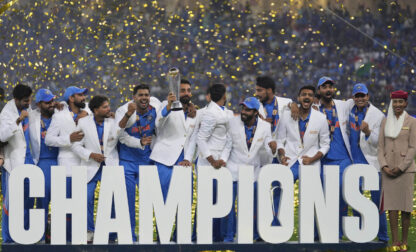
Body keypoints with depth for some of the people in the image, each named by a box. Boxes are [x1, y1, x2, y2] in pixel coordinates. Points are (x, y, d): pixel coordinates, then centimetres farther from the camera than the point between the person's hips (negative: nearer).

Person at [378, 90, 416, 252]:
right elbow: (381, 146, 9)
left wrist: (400, 168, -11)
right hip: (389, 170, 3)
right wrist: (384, 166, -5)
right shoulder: (385, 122, 10)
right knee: (391, 204, 0)